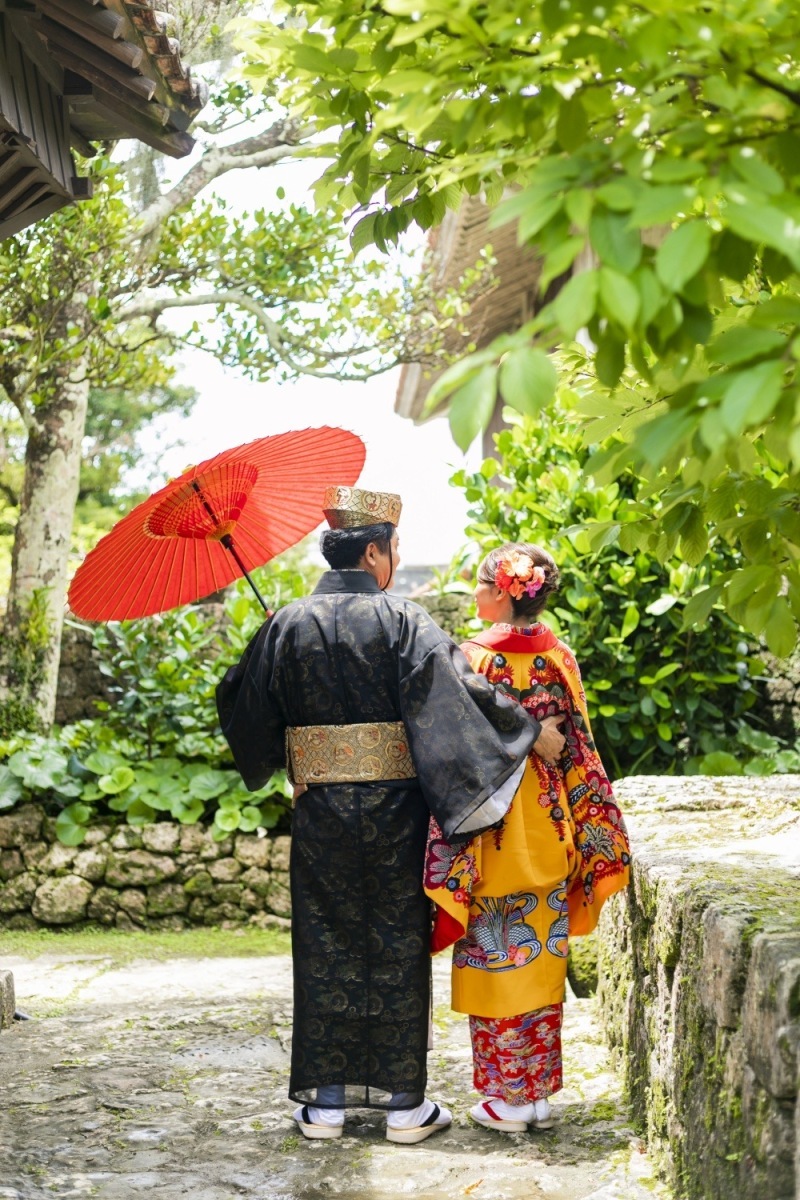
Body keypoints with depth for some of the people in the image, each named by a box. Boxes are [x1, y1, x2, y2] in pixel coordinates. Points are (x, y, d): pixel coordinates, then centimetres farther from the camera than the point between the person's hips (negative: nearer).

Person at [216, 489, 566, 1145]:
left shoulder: (288, 626, 3)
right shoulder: (404, 621, -8)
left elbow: (242, 704, 14)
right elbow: (458, 688, -16)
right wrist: (532, 730, -8)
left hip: (320, 810, 3)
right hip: (395, 808, -3)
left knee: (326, 948, 10)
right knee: (398, 944, 6)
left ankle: (325, 1099, 13)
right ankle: (403, 1101, 11)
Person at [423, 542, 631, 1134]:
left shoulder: (474, 657, -12)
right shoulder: (560, 657, 2)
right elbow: (579, 749, 6)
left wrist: (453, 857, -6)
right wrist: (588, 842, 14)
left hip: (491, 832, -5)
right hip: (548, 832, 5)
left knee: (496, 959, 3)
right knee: (542, 958, 12)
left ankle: (506, 1095, 9)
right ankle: (540, 1090, 17)